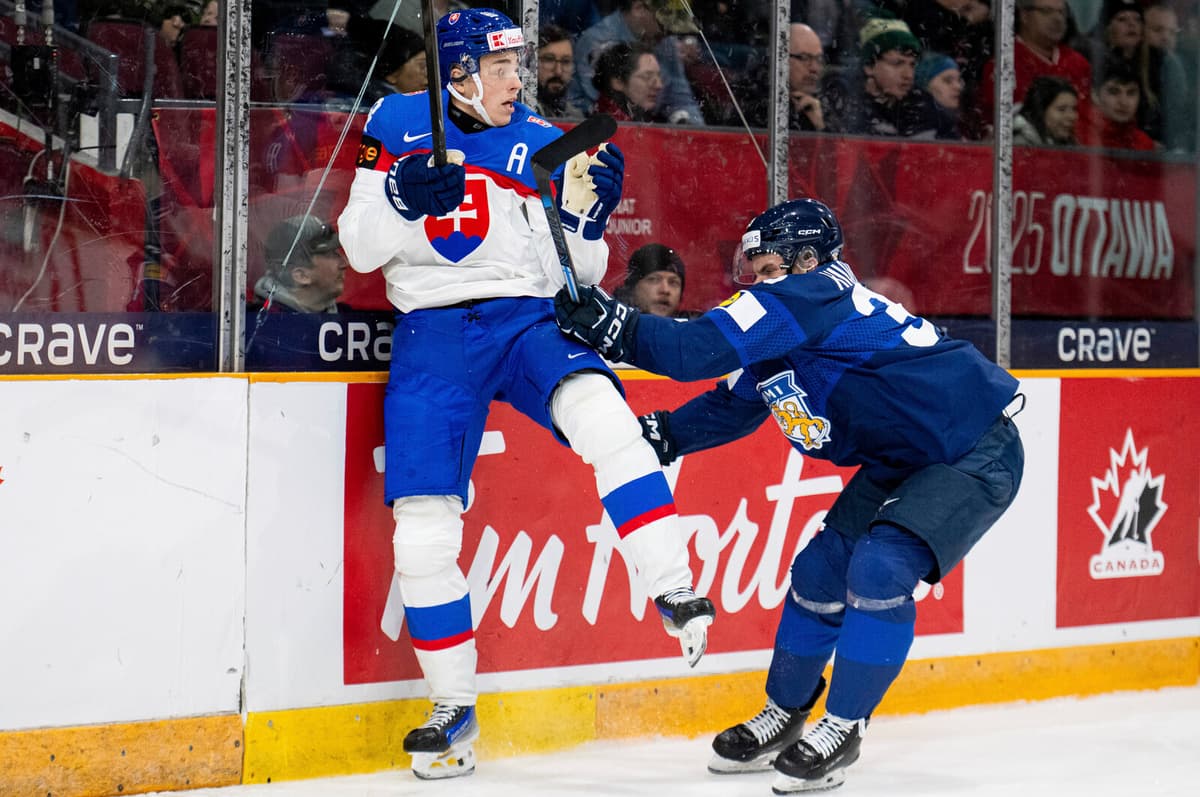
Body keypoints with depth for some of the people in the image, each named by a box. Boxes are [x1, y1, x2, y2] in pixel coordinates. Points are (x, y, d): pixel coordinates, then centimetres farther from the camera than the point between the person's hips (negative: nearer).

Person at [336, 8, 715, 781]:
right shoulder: (399, 126, 5)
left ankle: (675, 595, -33)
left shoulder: (544, 145, 8)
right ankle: (454, 707, 10)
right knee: (424, 526, -6)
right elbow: (360, 248, 2)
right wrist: (404, 199, -17)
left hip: (528, 320, 0)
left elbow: (577, 274, 8)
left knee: (598, 411, -33)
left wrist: (587, 212, -10)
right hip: (433, 334, 0)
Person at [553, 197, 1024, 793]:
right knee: (820, 570, 8)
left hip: (977, 453, -10)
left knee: (879, 569, -23)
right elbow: (731, 406, 16)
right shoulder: (772, 338, 7)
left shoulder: (809, 293, -23)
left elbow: (700, 349, -32)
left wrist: (609, 325, -28)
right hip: (901, 461, 10)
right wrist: (656, 435, 2)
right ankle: (783, 716, 25)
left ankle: (842, 730, -10)